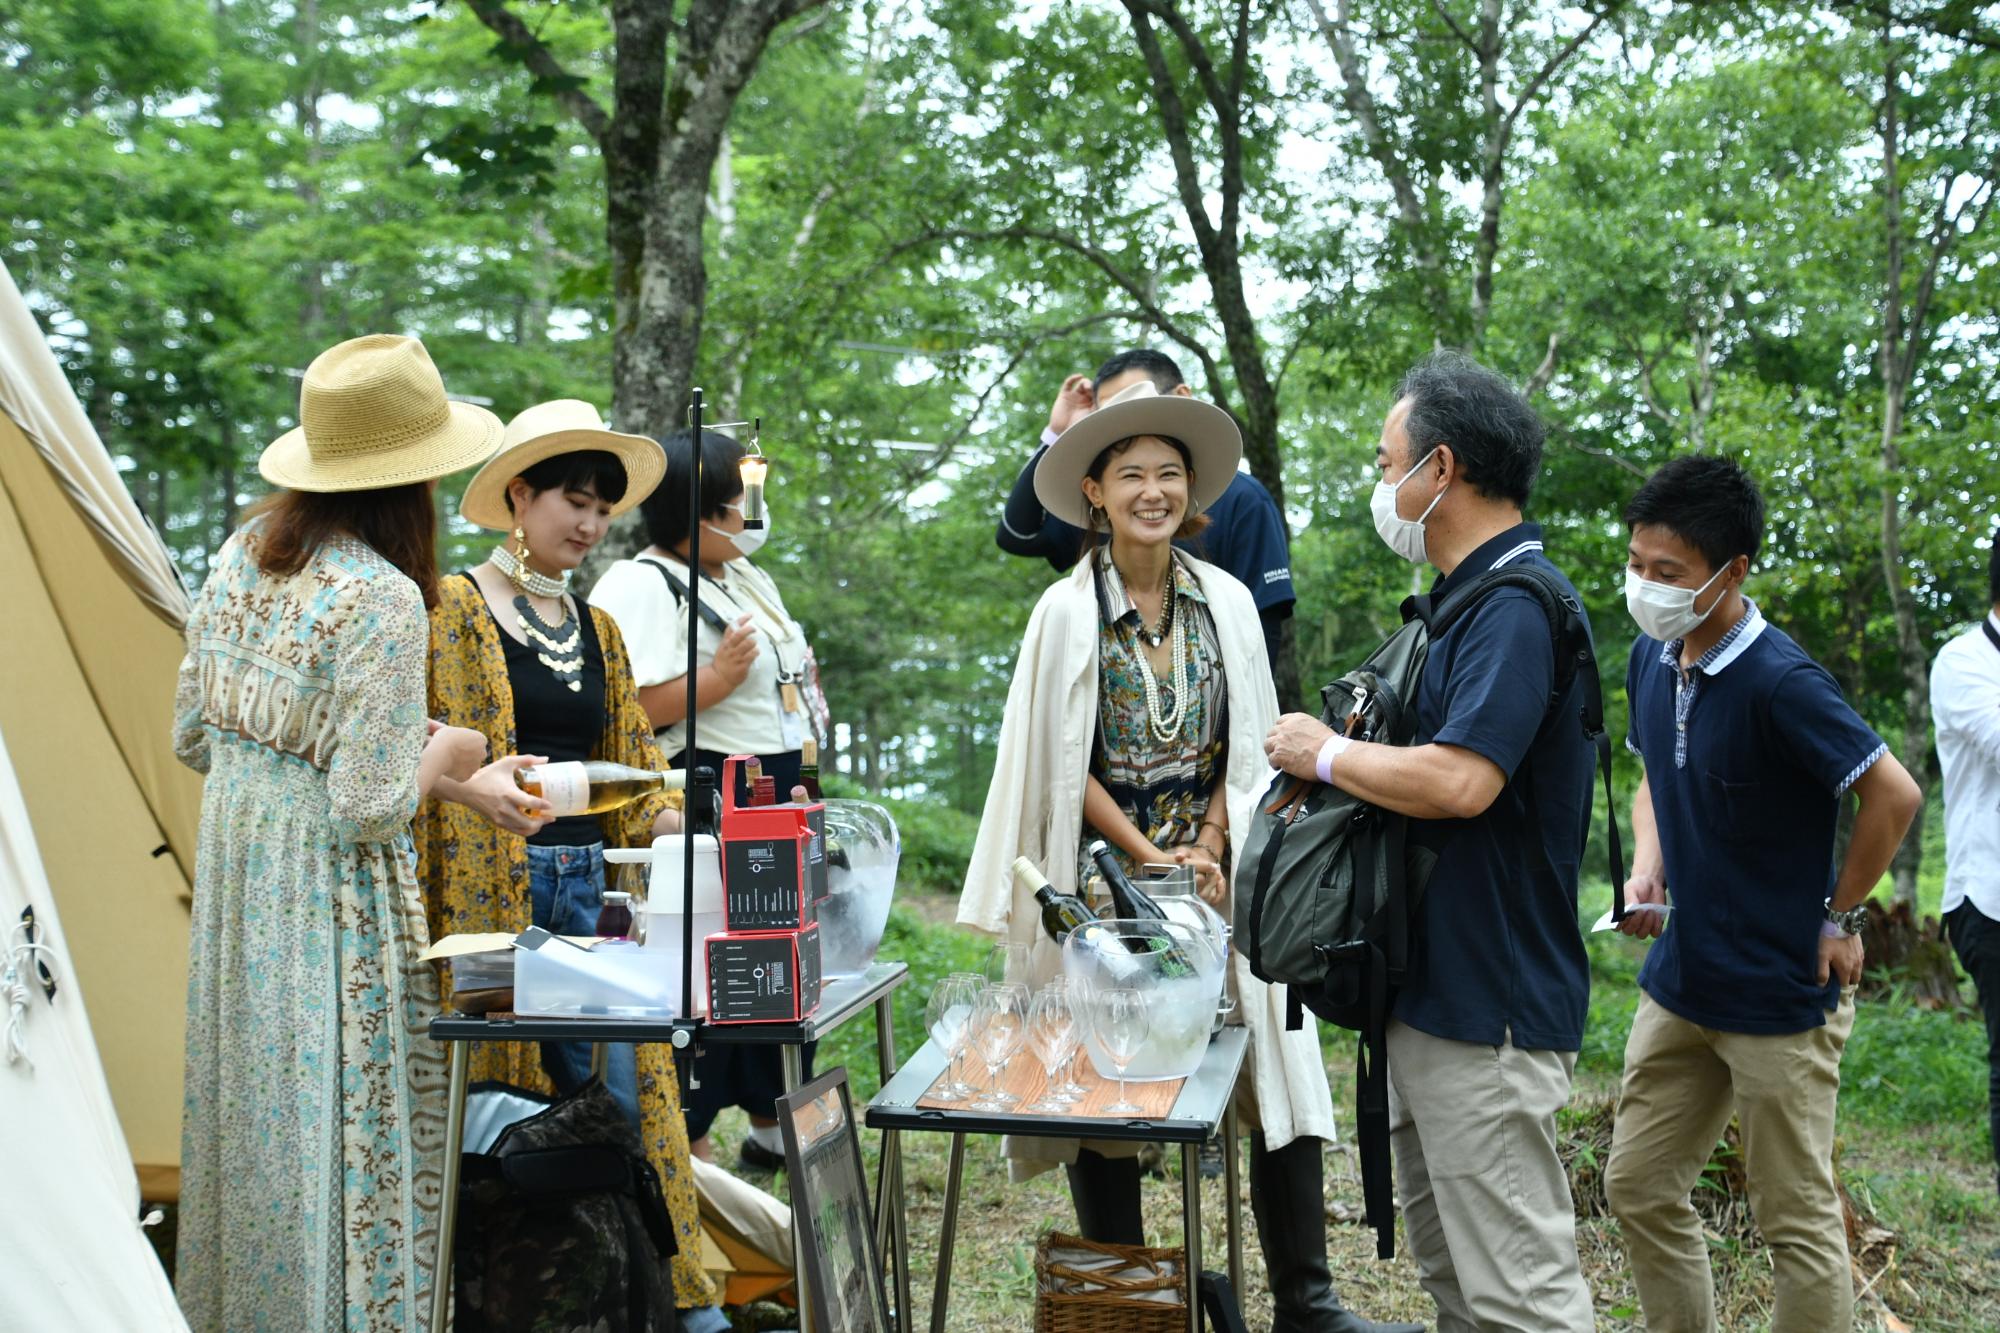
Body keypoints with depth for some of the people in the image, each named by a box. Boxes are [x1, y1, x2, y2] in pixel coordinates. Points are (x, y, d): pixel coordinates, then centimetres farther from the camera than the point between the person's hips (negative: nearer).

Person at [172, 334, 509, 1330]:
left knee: (246, 1105, 18)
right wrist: (441, 756, -2)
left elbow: (193, 738, 12)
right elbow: (371, 807, -20)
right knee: (333, 1118, 2)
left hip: (233, 867, 8)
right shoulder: (382, 602, -21)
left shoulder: (241, 554, 4)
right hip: (329, 891, -8)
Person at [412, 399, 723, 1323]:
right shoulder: (451, 612, -2)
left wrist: (679, 832, 2)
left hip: (592, 885, 5)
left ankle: (678, 1290, 12)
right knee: (499, 1095, 0)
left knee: (628, 1089, 3)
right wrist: (474, 783, -27)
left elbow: (633, 766, 19)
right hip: (492, 890, -5)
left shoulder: (598, 631, 18)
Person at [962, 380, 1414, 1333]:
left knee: (1275, 1069, -2)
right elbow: (1065, 765, -4)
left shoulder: (1228, 602, 4)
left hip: (1216, 872, 2)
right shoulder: (1068, 610, -4)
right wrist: (1150, 860, -10)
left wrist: (1205, 852, -7)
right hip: (1103, 877, -2)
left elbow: (1247, 752, 5)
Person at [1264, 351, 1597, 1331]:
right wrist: (1340, 754, 8)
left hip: (1489, 1010, -11)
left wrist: (1326, 754, -14)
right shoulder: (1467, 597, 16)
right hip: (1427, 994, 11)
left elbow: (1459, 781, -29)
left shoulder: (1517, 605, -18)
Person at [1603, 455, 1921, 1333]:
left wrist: (1839, 917, -10)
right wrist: (1647, 869, 1)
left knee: (1798, 1222, 5)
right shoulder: (1650, 660, 2)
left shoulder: (1780, 683, -21)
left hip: (1780, 994, -8)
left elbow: (1893, 795, -18)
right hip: (1680, 983, 8)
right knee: (1637, 1190, 14)